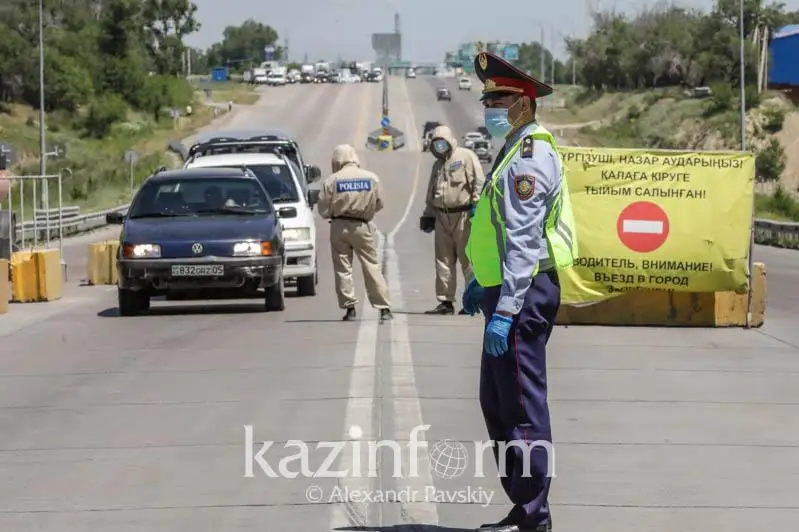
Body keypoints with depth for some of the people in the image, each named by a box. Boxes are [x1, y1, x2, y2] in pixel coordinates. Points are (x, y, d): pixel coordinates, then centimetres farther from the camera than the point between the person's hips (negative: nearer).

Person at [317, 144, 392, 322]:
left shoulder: (332, 181, -6)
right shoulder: (371, 178, -1)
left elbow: (324, 210, -3)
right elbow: (379, 204, 7)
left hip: (339, 226, -1)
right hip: (363, 226, 1)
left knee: (342, 268, 7)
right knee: (372, 267, 6)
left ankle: (349, 308, 3)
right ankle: (384, 308, 3)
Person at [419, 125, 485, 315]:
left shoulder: (466, 156, -2)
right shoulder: (437, 165, 21)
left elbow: (479, 182, -10)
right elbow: (431, 194, 26)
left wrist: (477, 205, -17)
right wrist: (428, 215, 22)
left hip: (463, 216, -7)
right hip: (442, 217, 7)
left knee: (467, 260, -4)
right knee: (443, 261, 6)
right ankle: (446, 301, 10)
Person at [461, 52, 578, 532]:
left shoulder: (530, 158, -17)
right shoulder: (515, 152, 17)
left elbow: (524, 243, -24)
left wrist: (504, 311, -27)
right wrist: (481, 282, 29)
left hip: (523, 296, -11)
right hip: (507, 292, 11)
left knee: (522, 408, -7)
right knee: (497, 403, 16)